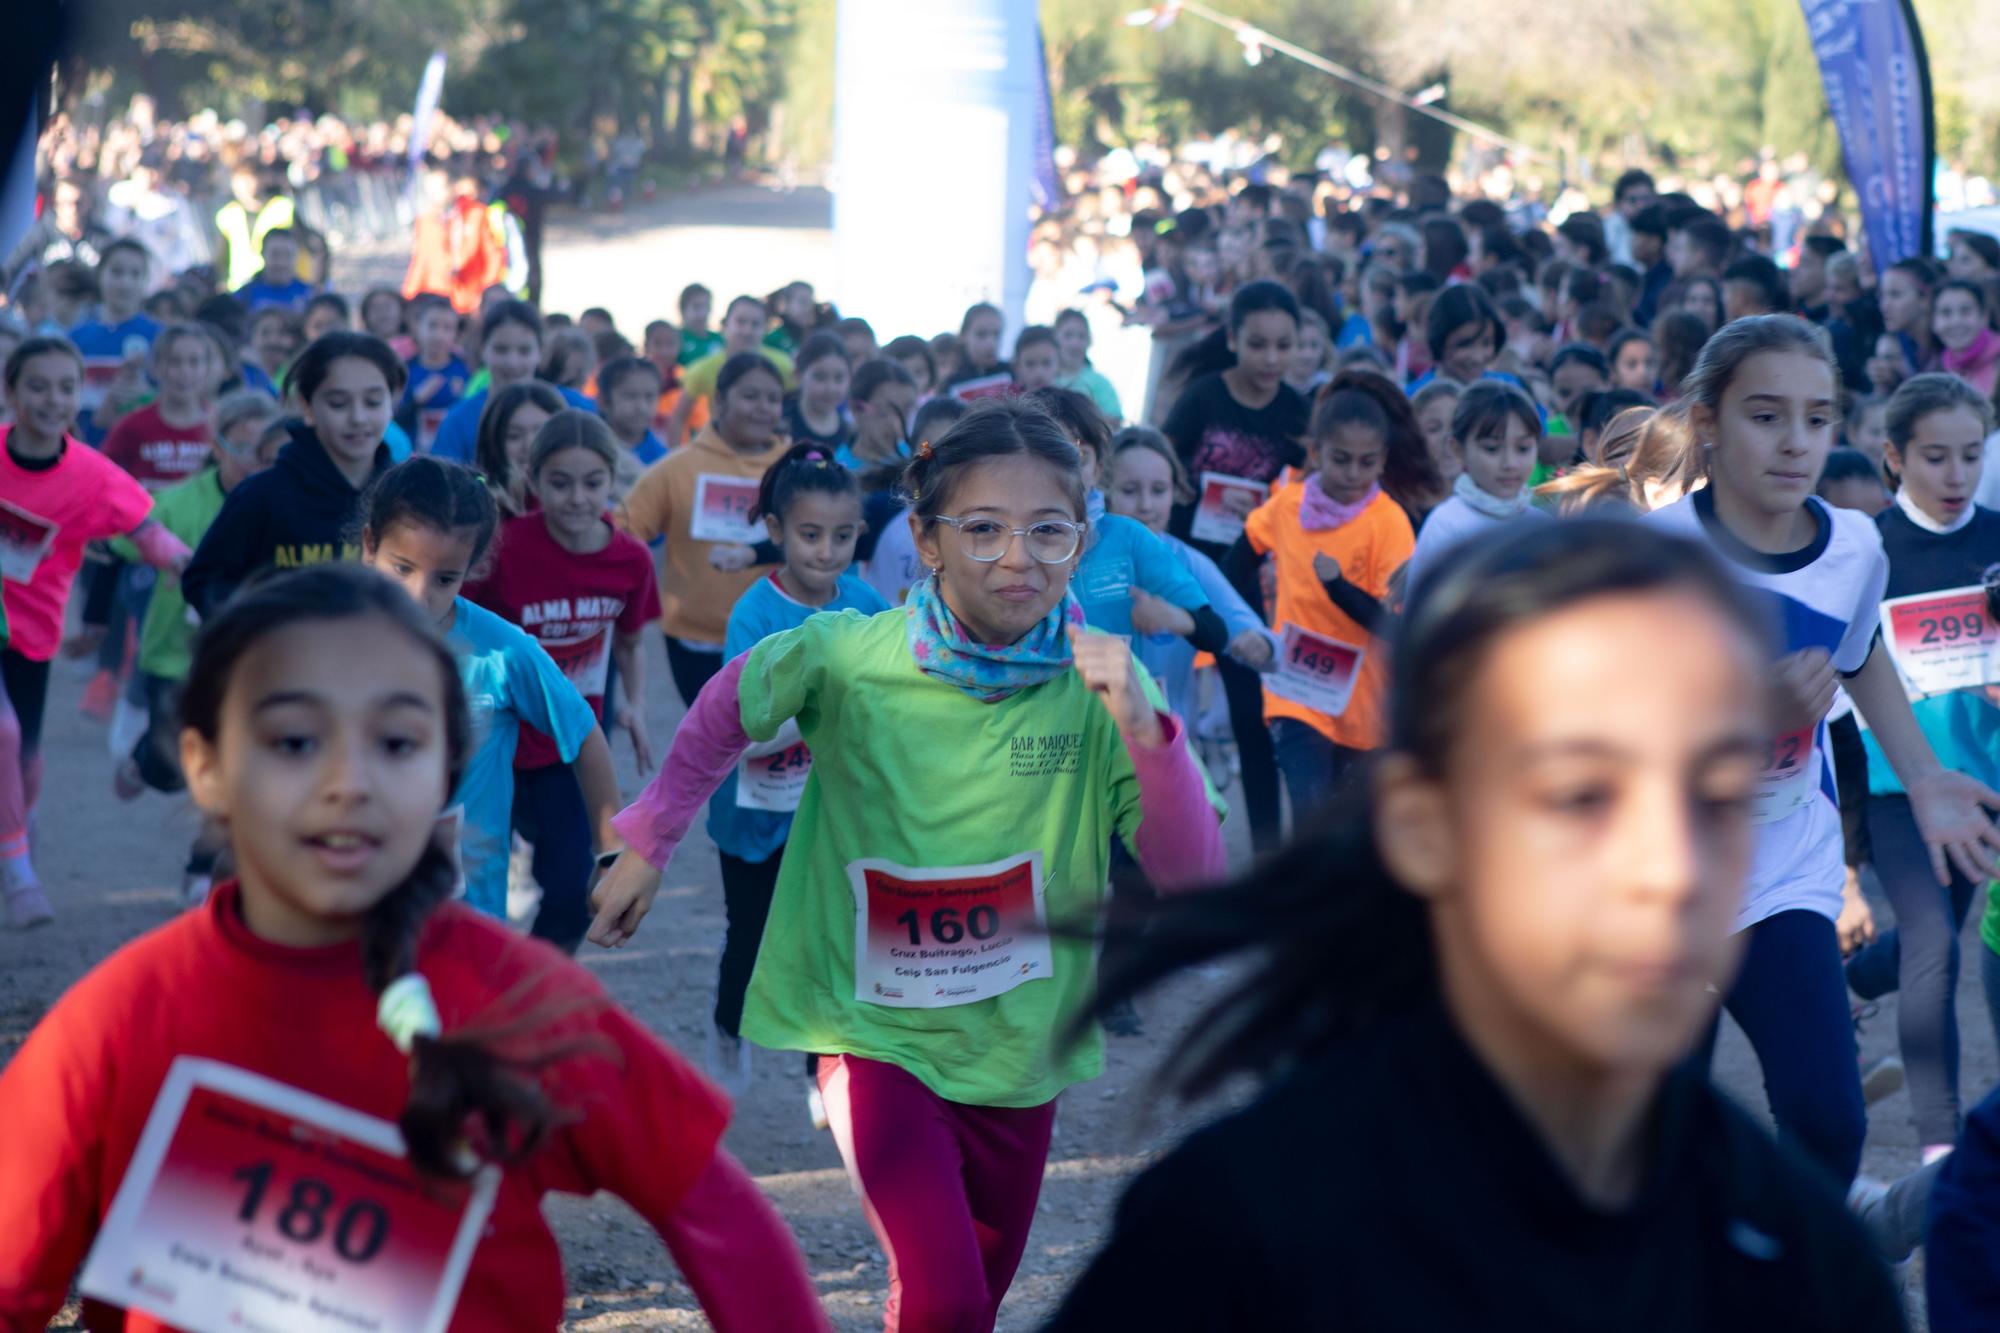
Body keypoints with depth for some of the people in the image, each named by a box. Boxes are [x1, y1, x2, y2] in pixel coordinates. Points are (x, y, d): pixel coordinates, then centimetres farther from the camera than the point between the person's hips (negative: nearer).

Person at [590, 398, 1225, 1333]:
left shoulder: (1101, 685, -12)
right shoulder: (846, 659, -15)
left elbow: (1193, 878, -18)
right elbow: (726, 713, 6)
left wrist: (1145, 730, -32)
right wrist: (649, 842, 5)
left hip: (1018, 1048, 3)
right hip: (877, 1035, -3)